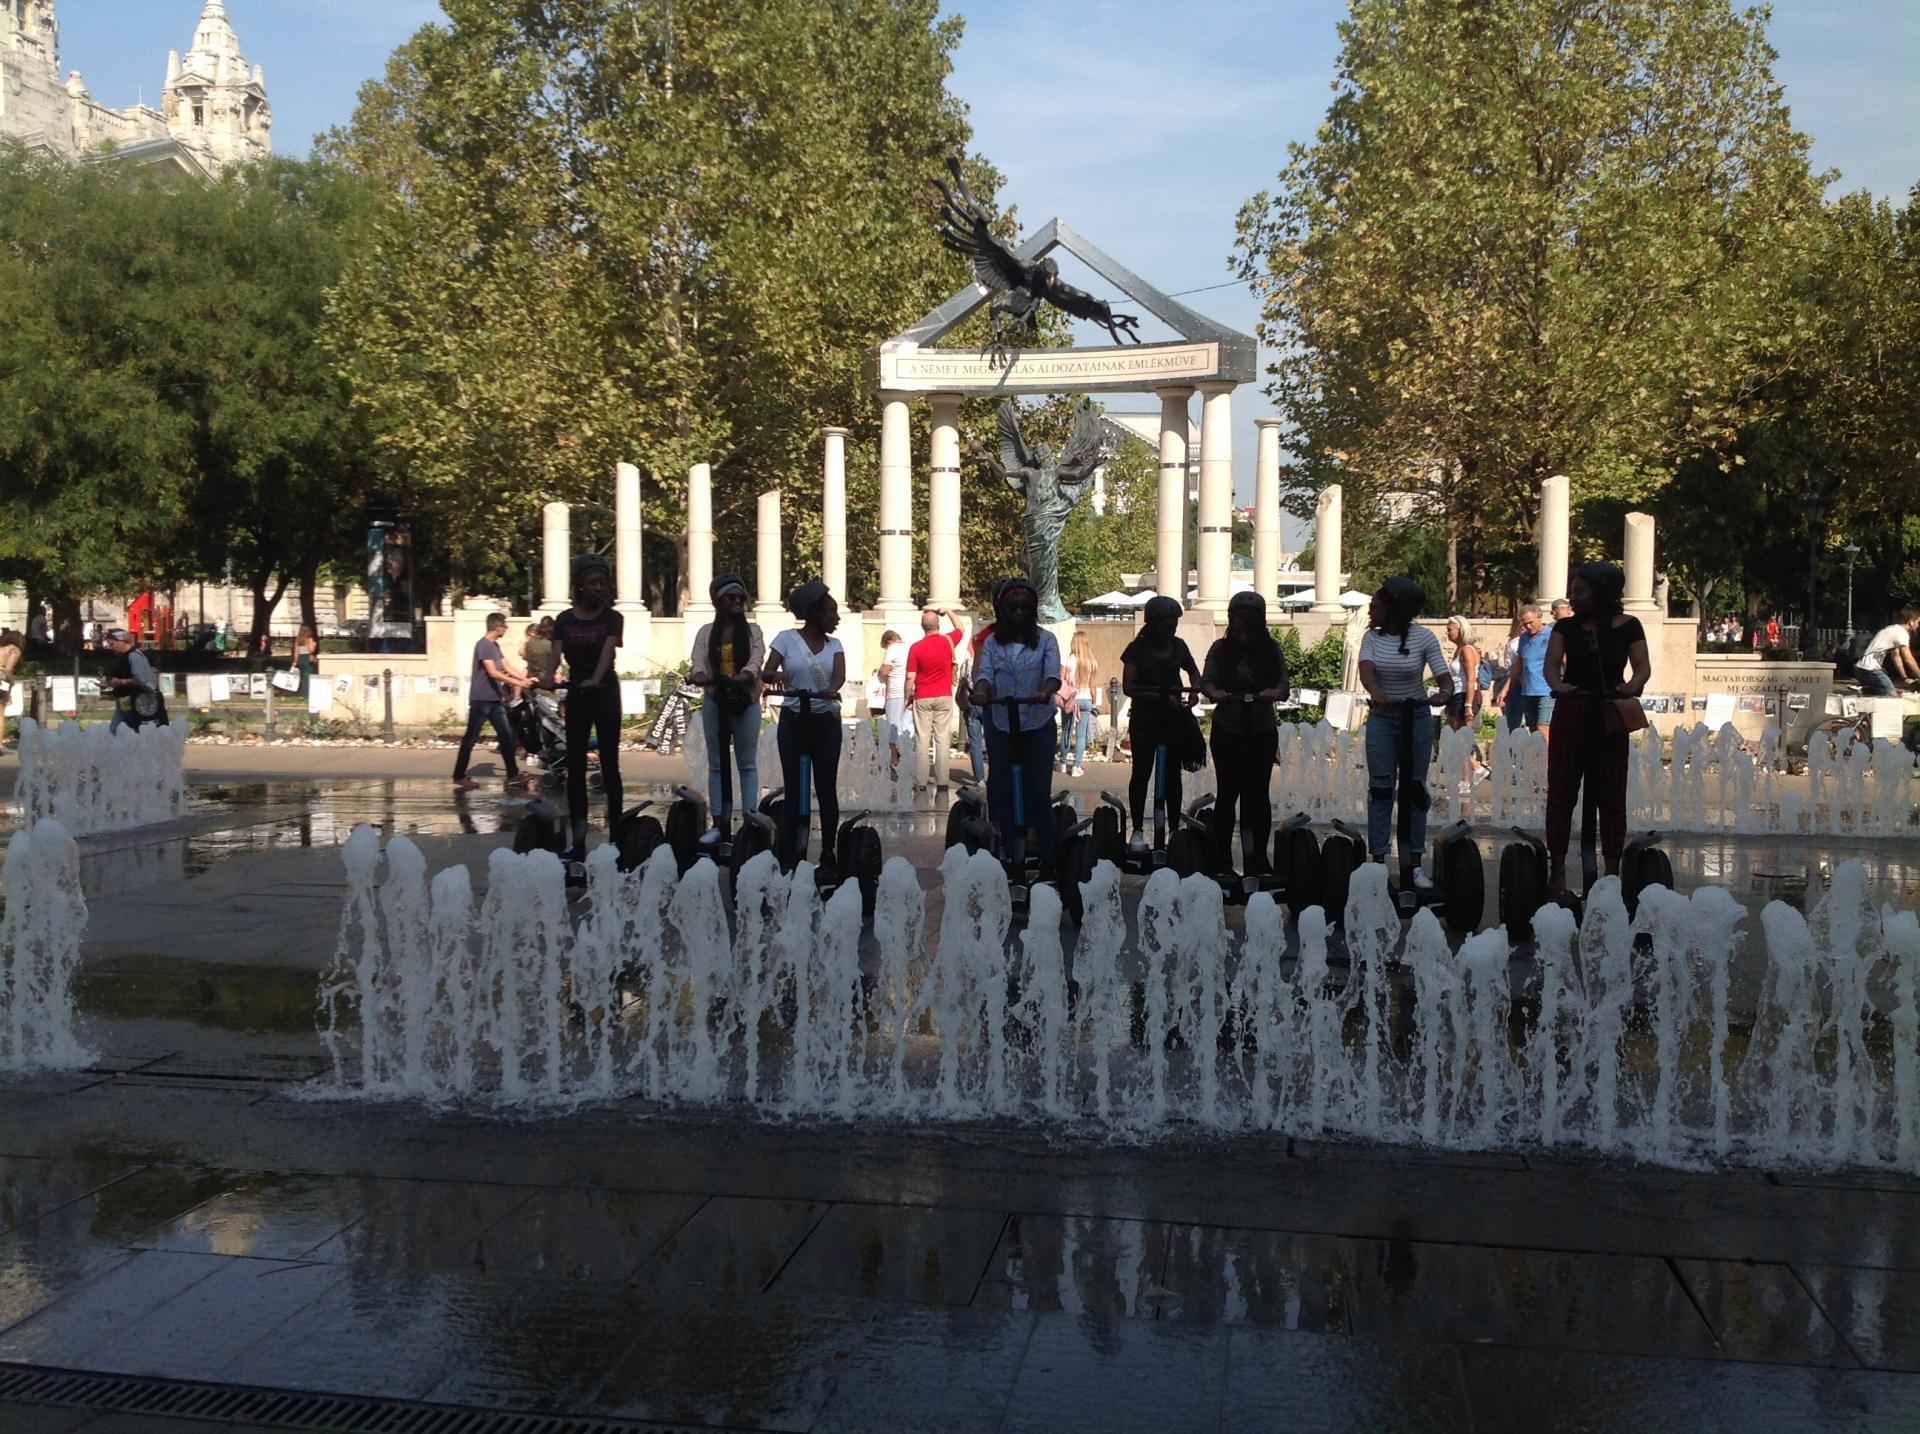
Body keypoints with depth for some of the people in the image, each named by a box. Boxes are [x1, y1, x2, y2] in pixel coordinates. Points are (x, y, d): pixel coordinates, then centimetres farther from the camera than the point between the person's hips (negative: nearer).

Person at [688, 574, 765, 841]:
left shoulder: (752, 630, 6)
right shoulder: (706, 632, 8)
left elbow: (757, 657, -10)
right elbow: (698, 661, -6)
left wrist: (745, 675, -32)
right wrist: (700, 676, -29)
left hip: (746, 701, -1)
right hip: (714, 701, 1)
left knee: (747, 763, 0)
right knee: (716, 764, 4)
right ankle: (717, 824, 8)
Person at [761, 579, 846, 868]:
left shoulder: (834, 644, 7)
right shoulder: (787, 639, 1)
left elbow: (840, 675, -10)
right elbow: (766, 672, -7)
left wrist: (830, 690, -33)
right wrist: (778, 676, -31)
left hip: (826, 722, 2)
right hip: (793, 720, -2)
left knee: (827, 789, 1)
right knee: (793, 790, -1)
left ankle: (828, 853, 7)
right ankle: (788, 853, 2)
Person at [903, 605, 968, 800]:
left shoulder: (916, 648, -9)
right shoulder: (948, 641, -3)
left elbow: (910, 677, -7)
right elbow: (961, 628, 20)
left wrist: (908, 698, 5)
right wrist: (948, 612, 22)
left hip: (922, 699, -1)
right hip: (944, 697, 1)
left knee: (922, 741, 2)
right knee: (943, 740, 2)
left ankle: (921, 784, 0)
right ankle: (942, 783, -1)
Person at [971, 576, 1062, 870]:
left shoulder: (1045, 640, 0)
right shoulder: (992, 642, 6)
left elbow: (1053, 673, -13)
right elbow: (985, 672, -7)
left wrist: (1045, 692, -36)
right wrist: (980, 691, -30)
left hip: (1038, 725, -2)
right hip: (1000, 725, 2)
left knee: (1039, 789, -2)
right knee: (1002, 789, 4)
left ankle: (1046, 856, 4)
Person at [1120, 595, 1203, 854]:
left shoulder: (1178, 646, 6)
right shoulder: (1138, 648, -6)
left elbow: (1194, 672, 21)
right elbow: (1128, 687, -10)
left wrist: (1194, 692, -1)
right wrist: (1160, 697, -20)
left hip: (1174, 718, 4)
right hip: (1145, 718, -4)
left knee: (1173, 774, 5)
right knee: (1142, 773, 1)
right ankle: (1138, 830, 5)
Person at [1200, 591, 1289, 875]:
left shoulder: (1271, 651, 2)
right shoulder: (1221, 649, 0)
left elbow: (1284, 684, -7)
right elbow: (1207, 679, -10)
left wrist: (1275, 692, -31)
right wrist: (1213, 692, -33)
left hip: (1262, 732, 1)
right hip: (1227, 731, -1)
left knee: (1258, 793, 3)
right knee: (1227, 792, 2)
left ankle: (1258, 859, 9)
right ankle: (1221, 859, 9)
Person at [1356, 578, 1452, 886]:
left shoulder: (1423, 638, -8)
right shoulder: (1372, 637, -1)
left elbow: (1444, 677, -12)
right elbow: (1366, 669, -18)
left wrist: (1445, 693, -36)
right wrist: (1375, 691, -40)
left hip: (1417, 717, -2)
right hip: (1382, 718, 2)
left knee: (1415, 789, 4)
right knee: (1380, 789, 1)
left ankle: (1415, 863, 9)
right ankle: (1378, 859, 6)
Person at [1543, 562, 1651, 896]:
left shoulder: (1627, 626, 4)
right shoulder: (1566, 627, 8)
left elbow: (1643, 666, -3)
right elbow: (1552, 662, -5)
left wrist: (1632, 685, -25)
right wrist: (1558, 684, -27)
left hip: (1610, 718, -1)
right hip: (1571, 715, 1)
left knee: (1611, 795, 3)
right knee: (1561, 792, -1)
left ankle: (1613, 871, 11)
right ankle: (1557, 871, 4)